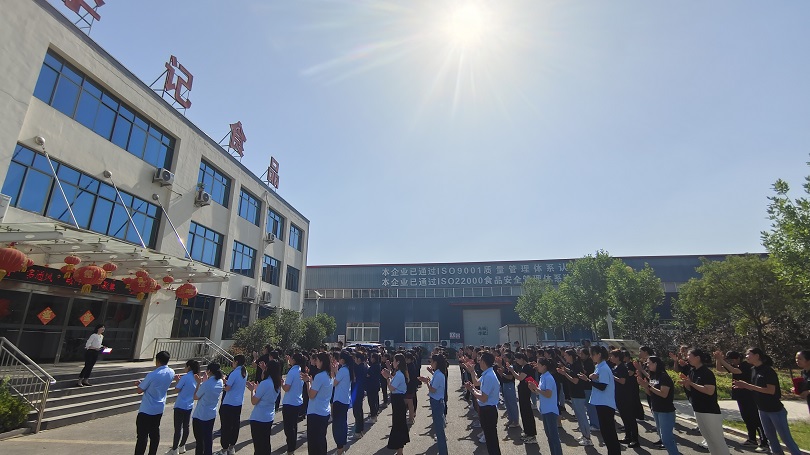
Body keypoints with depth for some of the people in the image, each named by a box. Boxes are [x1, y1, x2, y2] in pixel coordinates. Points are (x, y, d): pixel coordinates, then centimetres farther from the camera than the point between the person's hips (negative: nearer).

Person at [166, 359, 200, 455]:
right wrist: (180, 380, 13)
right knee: (185, 427, 15)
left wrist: (177, 380, 4)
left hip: (180, 406, -7)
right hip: (189, 406, 7)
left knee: (178, 428, 1)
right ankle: (182, 446, 27)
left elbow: (177, 389, -10)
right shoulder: (196, 378, 4)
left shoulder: (185, 377, -17)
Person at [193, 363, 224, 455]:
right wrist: (204, 381, 8)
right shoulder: (220, 382, -4)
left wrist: (198, 383, -4)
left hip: (199, 416, -5)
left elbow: (195, 397, -10)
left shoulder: (206, 384, -23)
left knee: (199, 440, 11)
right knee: (208, 439, 16)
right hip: (211, 415, 6)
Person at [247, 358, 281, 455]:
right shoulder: (277, 383, -2)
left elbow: (254, 402, -16)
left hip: (258, 418, -7)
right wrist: (263, 370, 12)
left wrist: (252, 390, -2)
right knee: (266, 443, 21)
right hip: (269, 417, 7)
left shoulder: (264, 384, -24)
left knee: (258, 445, 7)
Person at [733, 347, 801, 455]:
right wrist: (743, 386, -6)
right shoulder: (753, 370, 4)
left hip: (775, 409, -8)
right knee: (770, 436, 17)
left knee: (786, 437, 1)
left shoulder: (768, 370, -19)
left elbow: (771, 390, -24)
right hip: (763, 410, 8)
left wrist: (747, 385, -25)